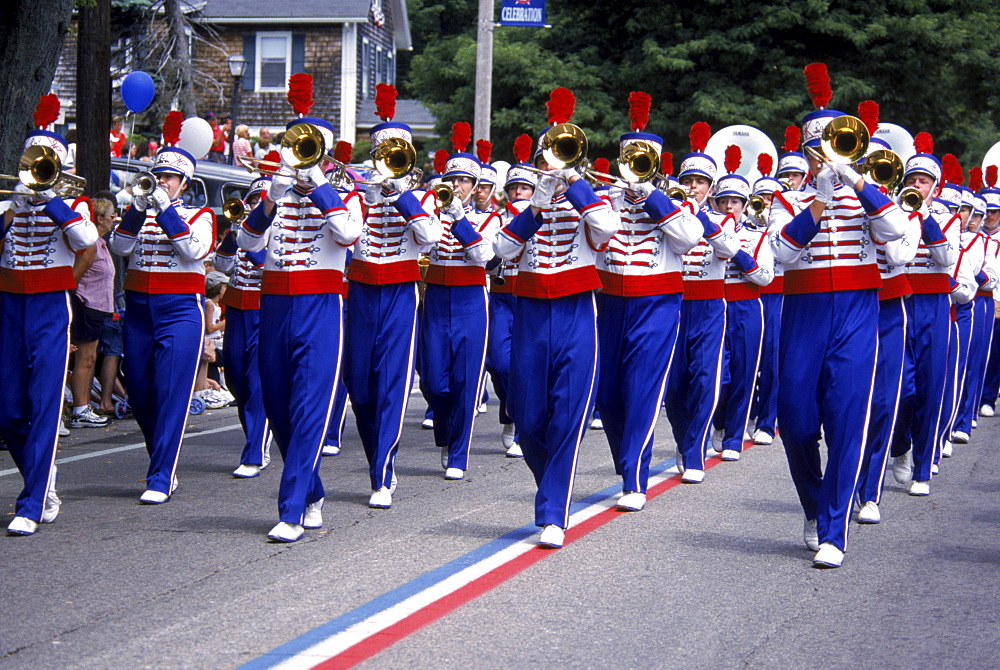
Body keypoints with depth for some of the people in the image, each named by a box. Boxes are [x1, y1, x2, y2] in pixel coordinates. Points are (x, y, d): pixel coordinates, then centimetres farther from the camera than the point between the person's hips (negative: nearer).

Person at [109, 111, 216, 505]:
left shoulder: (199, 215, 3)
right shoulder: (141, 212, 12)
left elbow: (195, 251, -15)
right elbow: (119, 247, -2)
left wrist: (167, 211, -17)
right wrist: (136, 211, -13)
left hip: (180, 310, -4)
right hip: (139, 310, 4)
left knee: (171, 394, -9)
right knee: (139, 393, 7)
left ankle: (161, 479, -8)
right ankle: (163, 463, 25)